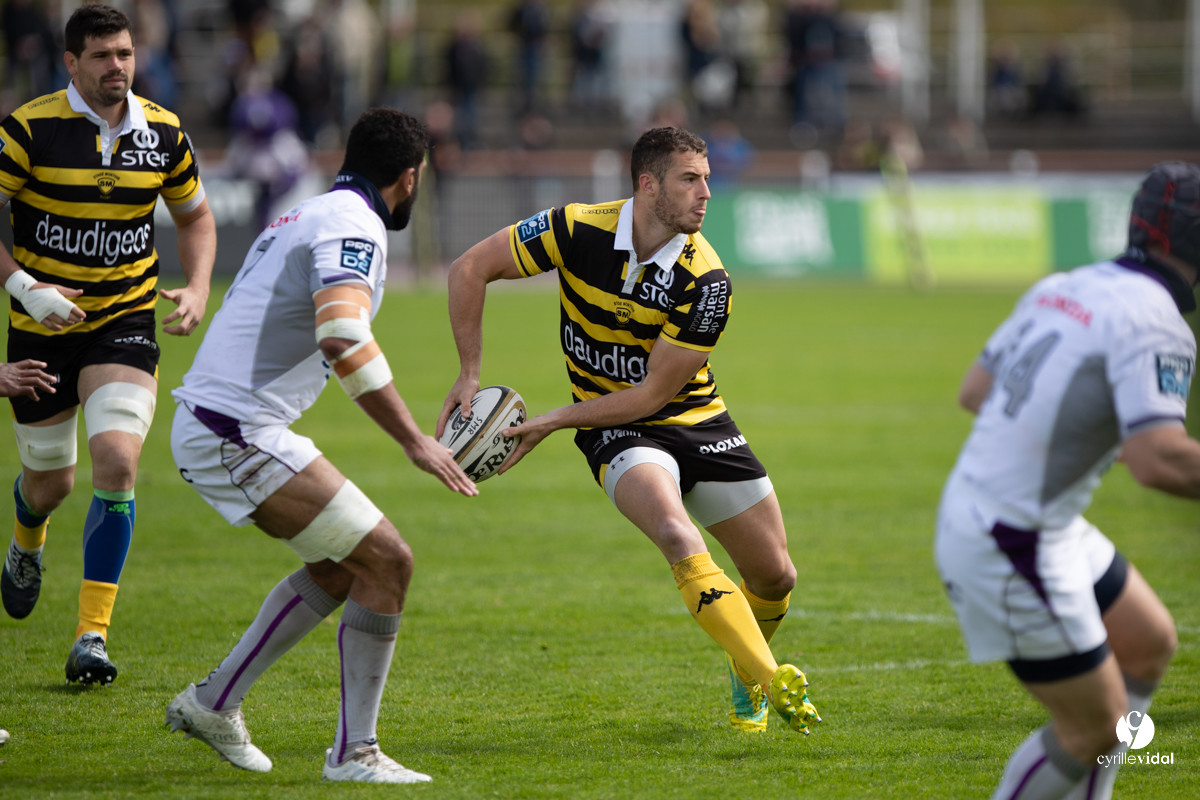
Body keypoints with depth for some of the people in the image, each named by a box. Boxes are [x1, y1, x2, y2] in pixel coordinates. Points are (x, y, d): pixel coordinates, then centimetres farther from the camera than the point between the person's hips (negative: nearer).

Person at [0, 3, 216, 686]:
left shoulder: (163, 134, -2)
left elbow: (196, 216, 15)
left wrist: (197, 289, -1)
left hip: (125, 322, 1)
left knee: (117, 463, -20)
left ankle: (93, 636, -15)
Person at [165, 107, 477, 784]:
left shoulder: (306, 217, 19)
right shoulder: (353, 225, -13)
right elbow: (343, 337, -29)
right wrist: (414, 441, -26)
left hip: (205, 422, 10)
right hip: (239, 433, -10)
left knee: (342, 565, 19)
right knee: (387, 561, -7)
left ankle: (213, 702, 23)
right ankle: (354, 752, -2)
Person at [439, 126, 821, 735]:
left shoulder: (706, 280, -19)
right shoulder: (578, 230, -18)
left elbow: (652, 393, -16)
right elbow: (469, 269, -7)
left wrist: (550, 423, -19)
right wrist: (470, 377, -9)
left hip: (695, 419, 2)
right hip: (617, 432, -2)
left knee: (775, 576, 5)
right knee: (679, 538, -31)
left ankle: (744, 679, 37)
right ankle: (773, 681, -34)